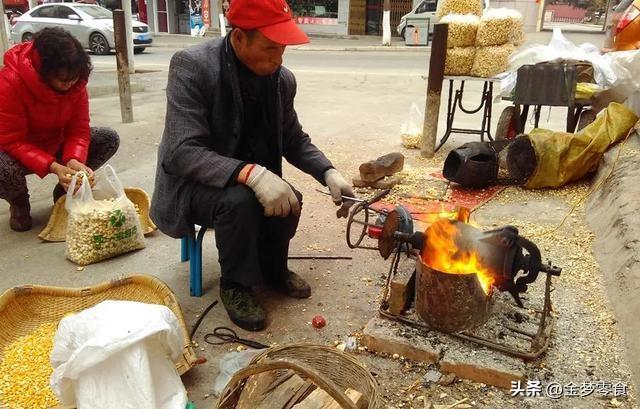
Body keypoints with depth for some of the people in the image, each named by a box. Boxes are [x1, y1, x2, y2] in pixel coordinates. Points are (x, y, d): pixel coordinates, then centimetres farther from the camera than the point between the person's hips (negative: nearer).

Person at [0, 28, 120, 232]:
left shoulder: (75, 82, -16)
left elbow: (78, 130, -14)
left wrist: (74, 160, -35)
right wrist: (53, 167, -41)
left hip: (56, 144, 5)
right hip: (18, 153, -4)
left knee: (109, 139, -15)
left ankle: (65, 191, 5)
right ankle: (18, 202, 1)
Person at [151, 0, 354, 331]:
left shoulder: (282, 79, -7)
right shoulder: (192, 66, -23)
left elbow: (295, 141, 5)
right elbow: (182, 152, -30)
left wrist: (328, 173, -13)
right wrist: (251, 174, -43)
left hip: (254, 178, 5)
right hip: (192, 182, -4)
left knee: (288, 200, -22)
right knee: (238, 201, -33)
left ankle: (272, 268, 9)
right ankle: (235, 285, -6)